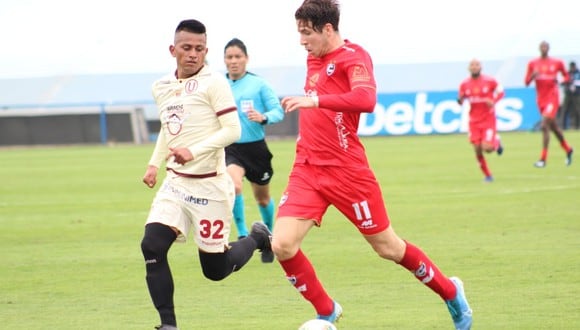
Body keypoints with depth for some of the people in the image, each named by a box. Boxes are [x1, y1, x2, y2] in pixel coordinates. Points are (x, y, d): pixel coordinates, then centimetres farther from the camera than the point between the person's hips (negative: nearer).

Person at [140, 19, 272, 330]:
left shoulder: (213, 83, -11)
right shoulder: (161, 87, 9)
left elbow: (232, 130, -16)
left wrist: (194, 151, -27)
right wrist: (154, 163, 14)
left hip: (209, 185, -5)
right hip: (175, 183, 5)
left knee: (216, 269, 3)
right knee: (152, 246, -16)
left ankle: (257, 238, 34)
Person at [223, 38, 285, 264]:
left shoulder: (258, 84, -5)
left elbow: (278, 111, -7)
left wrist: (263, 117, -26)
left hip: (255, 147, 0)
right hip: (231, 149, 0)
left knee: (262, 198, 15)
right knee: (234, 183, -30)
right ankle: (242, 236, -20)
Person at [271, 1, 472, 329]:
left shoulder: (354, 56, -12)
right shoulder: (314, 59, 11)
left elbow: (366, 99, -32)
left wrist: (315, 100, -37)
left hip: (346, 171, -6)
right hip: (306, 168, 6)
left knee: (388, 247, 6)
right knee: (282, 245, -10)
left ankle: (451, 292, 29)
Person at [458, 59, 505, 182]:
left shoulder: (490, 81, -8)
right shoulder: (464, 84, -1)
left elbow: (500, 92, 4)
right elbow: (461, 100, 10)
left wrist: (493, 101, -15)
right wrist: (460, 101, -15)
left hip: (488, 119, -2)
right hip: (474, 120, 3)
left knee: (487, 148, -16)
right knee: (478, 150, -3)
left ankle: (496, 142, 22)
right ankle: (487, 175, 16)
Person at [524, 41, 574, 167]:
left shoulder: (557, 63, 0)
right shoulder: (533, 64, 5)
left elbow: (566, 76, 12)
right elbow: (526, 82, 5)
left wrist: (559, 81, -9)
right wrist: (533, 76, -16)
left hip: (552, 97, -4)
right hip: (541, 99, 4)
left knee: (545, 125, -18)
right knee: (553, 126, 15)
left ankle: (543, 159, -17)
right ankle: (568, 150, 36)